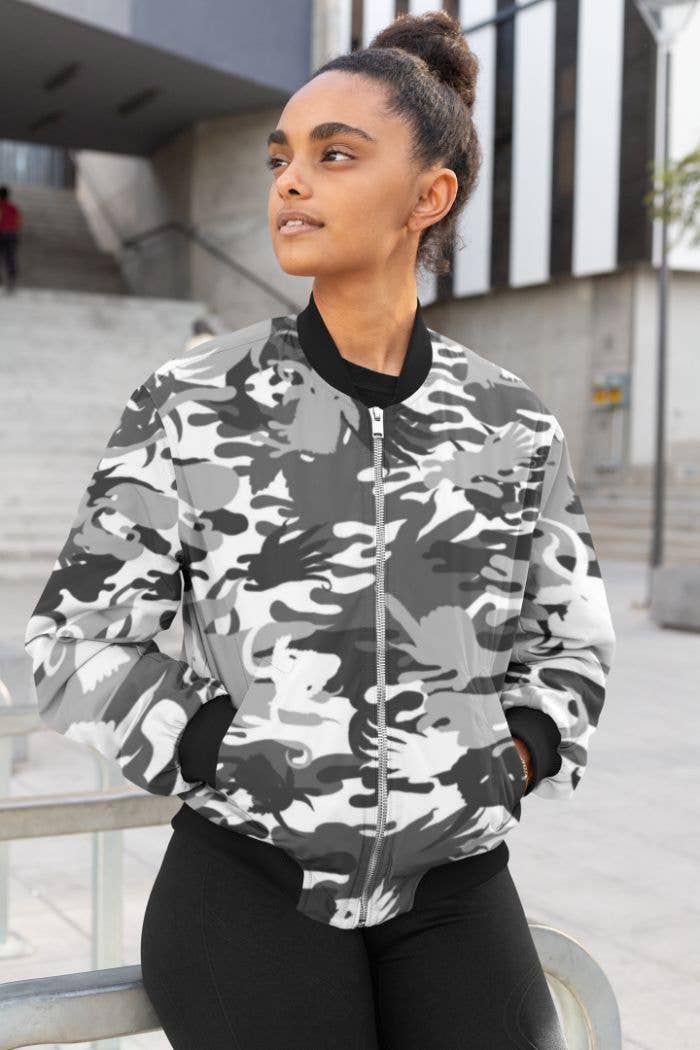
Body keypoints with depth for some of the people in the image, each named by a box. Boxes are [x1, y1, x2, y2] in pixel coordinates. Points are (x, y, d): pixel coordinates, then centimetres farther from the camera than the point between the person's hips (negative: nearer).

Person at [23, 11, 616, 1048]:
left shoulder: (513, 422, 1)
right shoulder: (194, 403, -5)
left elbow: (570, 644, 12)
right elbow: (80, 640, -2)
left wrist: (504, 768, -5)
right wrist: (247, 766, -11)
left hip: (451, 889, 2)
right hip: (248, 880, -2)